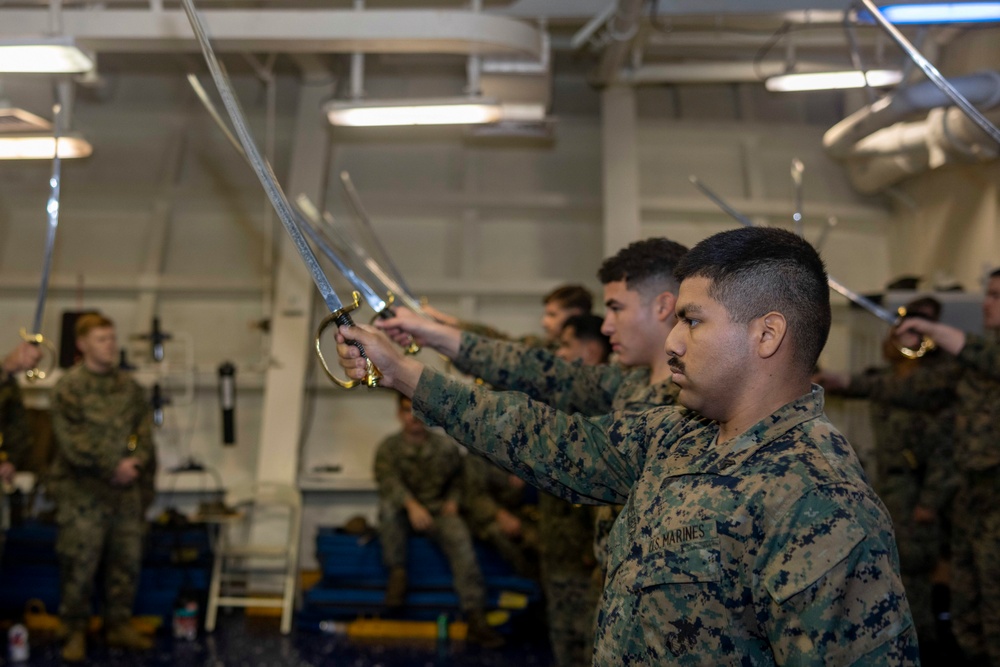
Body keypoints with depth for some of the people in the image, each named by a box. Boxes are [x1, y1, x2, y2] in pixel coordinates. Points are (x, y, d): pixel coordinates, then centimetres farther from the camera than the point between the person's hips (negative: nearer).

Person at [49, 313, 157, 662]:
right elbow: (72, 441, -14)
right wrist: (113, 466, -17)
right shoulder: (69, 388, -7)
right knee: (79, 565, -1)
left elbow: (146, 430, 8)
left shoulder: (129, 386, 10)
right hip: (83, 493, -5)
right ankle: (75, 631, 14)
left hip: (127, 491, 5)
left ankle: (119, 624, 24)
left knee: (127, 562, 10)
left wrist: (136, 462, -10)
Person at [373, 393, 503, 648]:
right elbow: (387, 480, -17)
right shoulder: (388, 448, 2)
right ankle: (397, 574, -21)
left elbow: (457, 481, 20)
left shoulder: (446, 447, 9)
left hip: (438, 512, 0)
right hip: (404, 514, 0)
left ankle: (475, 616, -39)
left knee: (459, 536, -31)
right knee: (388, 506, -35)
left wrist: (453, 501, -5)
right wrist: (411, 504, -36)